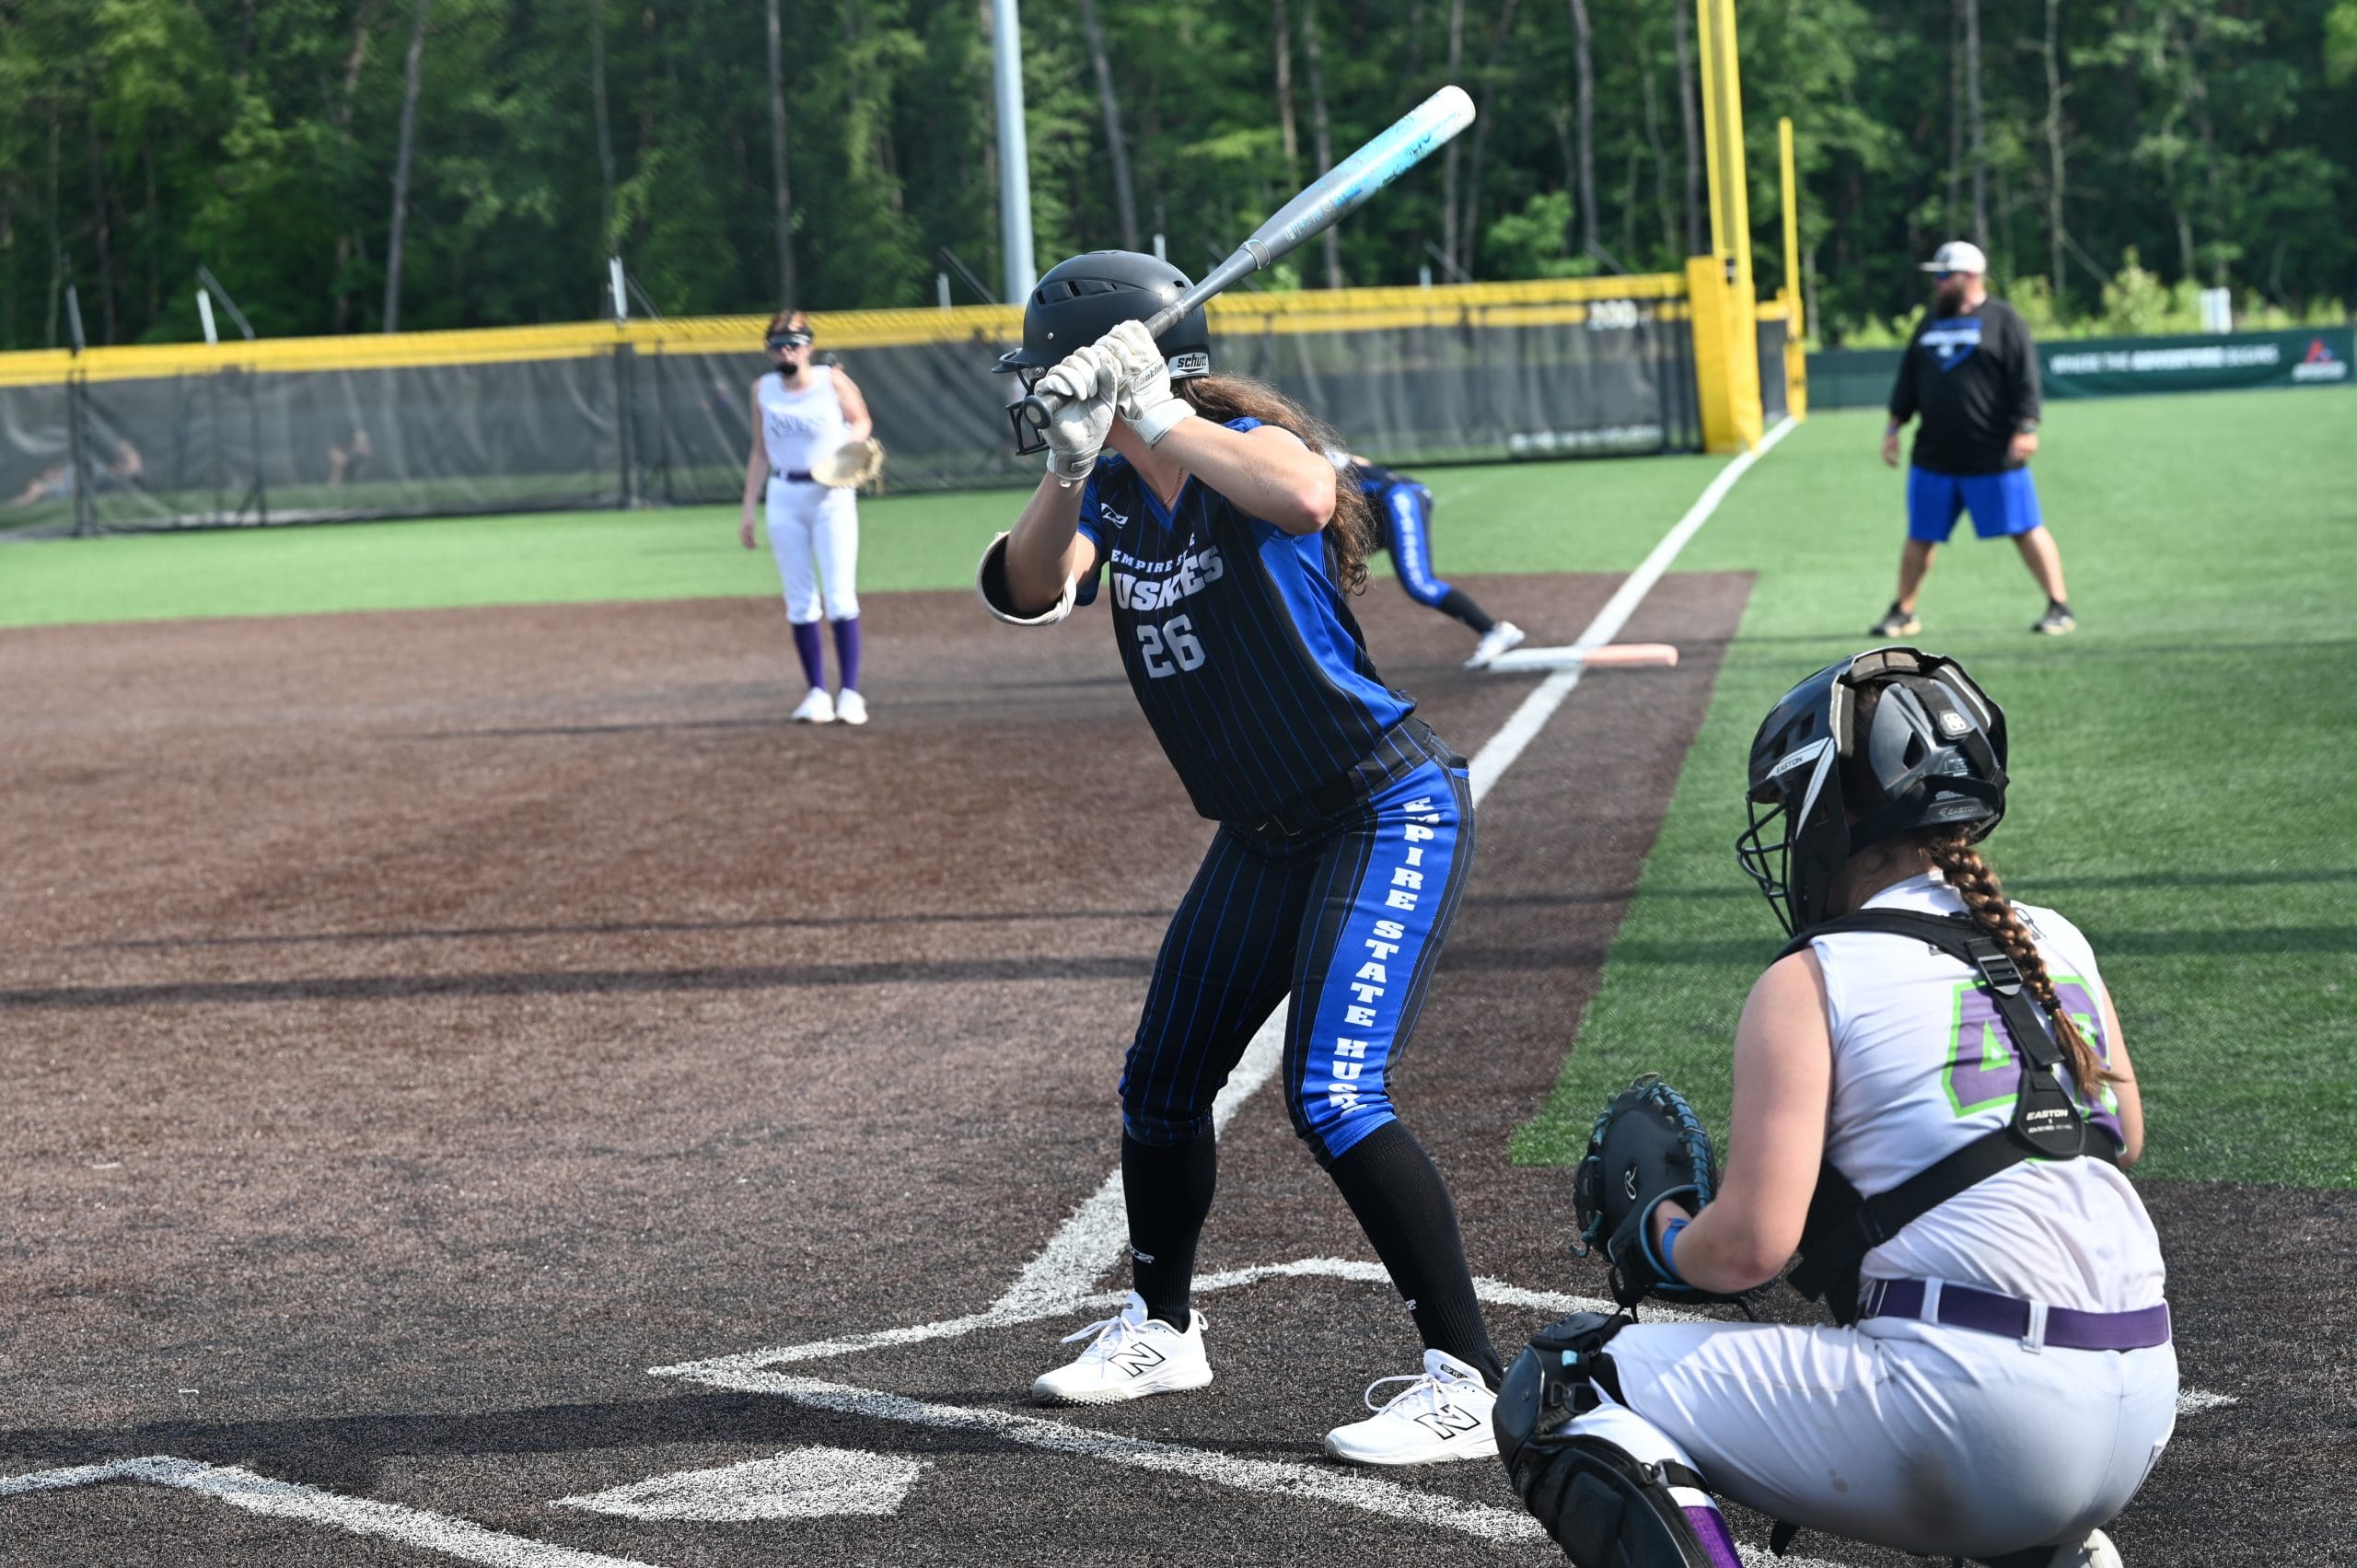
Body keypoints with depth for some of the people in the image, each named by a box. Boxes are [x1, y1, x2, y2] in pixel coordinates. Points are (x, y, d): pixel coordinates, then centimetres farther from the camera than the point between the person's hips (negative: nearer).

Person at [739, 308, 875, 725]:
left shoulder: (832, 381, -4)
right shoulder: (763, 390, 5)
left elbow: (862, 421, 10)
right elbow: (760, 452, 12)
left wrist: (851, 443, -12)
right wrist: (748, 510, 10)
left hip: (832, 494, -3)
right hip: (784, 498, 3)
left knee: (840, 596, -9)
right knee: (799, 602, 3)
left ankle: (850, 693, -5)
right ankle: (817, 694, 9)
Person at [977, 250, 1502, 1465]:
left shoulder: (1250, 447, -17)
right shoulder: (1112, 496, 4)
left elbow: (1305, 498, -41)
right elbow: (1026, 592, -12)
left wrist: (1154, 413, -34)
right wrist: (1070, 466, -28)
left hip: (1391, 813, -9)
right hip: (1265, 835, 9)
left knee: (1334, 1095, -21)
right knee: (1162, 1081, 17)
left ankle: (1466, 1385, -15)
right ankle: (1160, 1326, 40)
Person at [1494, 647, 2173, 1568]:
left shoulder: (1812, 983, -3)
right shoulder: (2057, 946, 14)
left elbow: (1749, 1247, -9)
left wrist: (1661, 1238, 12)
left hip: (1974, 1426, -7)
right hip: (2140, 1414, 7)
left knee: (1564, 1388, 2)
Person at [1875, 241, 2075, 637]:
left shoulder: (2002, 319, -4)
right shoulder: (1930, 321, 15)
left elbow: (2025, 378, -10)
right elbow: (1908, 378, 18)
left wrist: (2026, 428, -17)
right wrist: (1894, 426, 13)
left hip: (1995, 457, -6)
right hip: (1933, 458, 6)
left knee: (2026, 530, -3)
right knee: (1920, 537, 10)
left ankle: (2060, 607, 3)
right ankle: (1902, 612, 22)